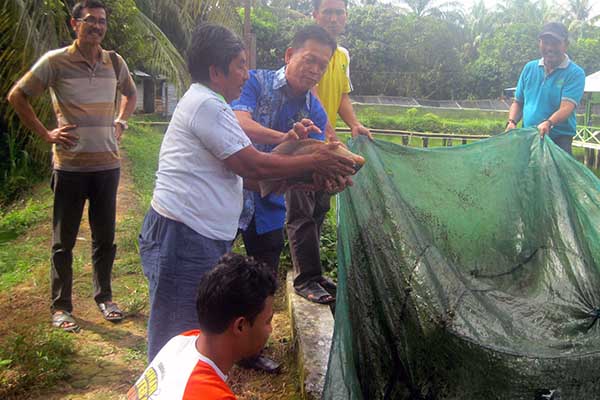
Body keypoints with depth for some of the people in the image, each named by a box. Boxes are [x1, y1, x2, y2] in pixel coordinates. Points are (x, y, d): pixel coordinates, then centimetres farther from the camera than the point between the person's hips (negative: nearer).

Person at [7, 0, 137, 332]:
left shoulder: (115, 63, 5)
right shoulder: (55, 61, -7)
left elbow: (130, 94, 25)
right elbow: (17, 96, -1)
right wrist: (46, 134, -5)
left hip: (107, 164, 4)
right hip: (70, 165, -3)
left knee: (104, 237, 13)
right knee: (64, 240, 6)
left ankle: (104, 297, 29)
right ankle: (60, 307, 18)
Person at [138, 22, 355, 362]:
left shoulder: (206, 104, 20)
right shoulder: (206, 105, -14)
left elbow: (248, 168, 16)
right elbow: (253, 167, -16)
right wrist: (315, 162, -7)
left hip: (203, 239, 10)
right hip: (184, 239, -10)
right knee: (179, 337, 0)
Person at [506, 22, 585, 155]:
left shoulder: (575, 73, -5)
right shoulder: (530, 68, 10)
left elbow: (567, 107, -18)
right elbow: (518, 102, 15)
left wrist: (549, 123, -37)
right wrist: (511, 122, -5)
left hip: (559, 140, -4)